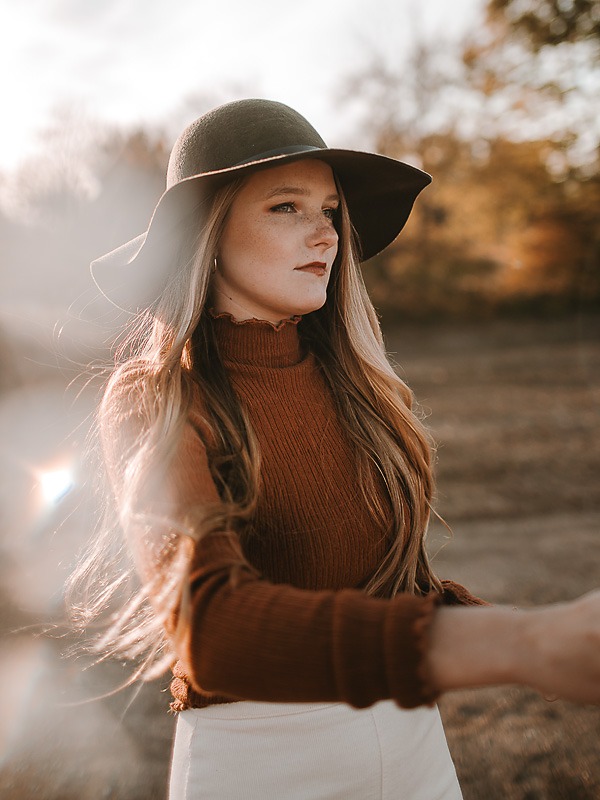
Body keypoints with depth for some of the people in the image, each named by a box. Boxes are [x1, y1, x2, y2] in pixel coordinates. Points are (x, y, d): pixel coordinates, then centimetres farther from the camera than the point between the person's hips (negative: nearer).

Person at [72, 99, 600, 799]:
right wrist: (513, 644, -44)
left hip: (412, 736, 5)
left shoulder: (350, 377, -1)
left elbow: (403, 580, 8)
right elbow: (209, 623, -32)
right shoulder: (150, 406, -16)